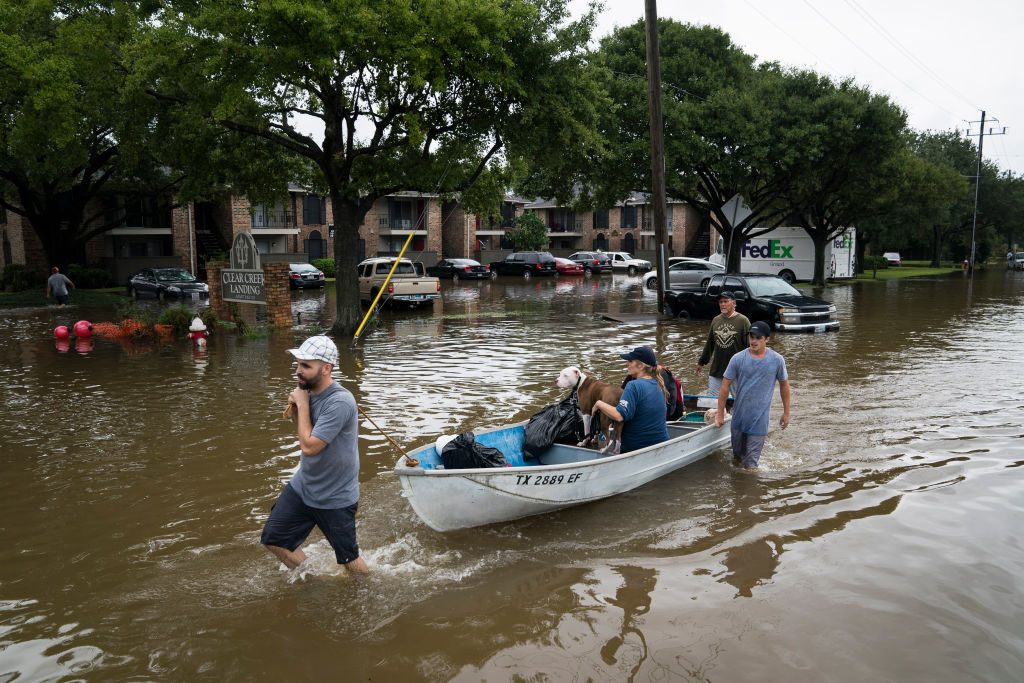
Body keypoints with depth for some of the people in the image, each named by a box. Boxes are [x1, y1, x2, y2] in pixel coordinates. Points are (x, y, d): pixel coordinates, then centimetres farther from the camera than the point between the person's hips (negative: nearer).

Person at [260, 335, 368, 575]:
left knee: (348, 559, 8)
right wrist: (295, 407, -5)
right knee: (273, 540, 14)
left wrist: (303, 404, -19)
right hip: (302, 486, 8)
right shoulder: (310, 392, -2)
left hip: (335, 499, -8)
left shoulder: (340, 402, -28)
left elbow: (309, 447, -29)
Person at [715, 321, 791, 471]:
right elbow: (725, 386, 0)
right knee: (737, 457, 18)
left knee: (750, 464, -1)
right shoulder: (738, 359, -6)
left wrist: (786, 413, 11)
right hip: (739, 416, 2)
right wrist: (720, 414, 1)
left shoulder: (777, 360, -4)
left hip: (760, 419, -2)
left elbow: (784, 385, 9)